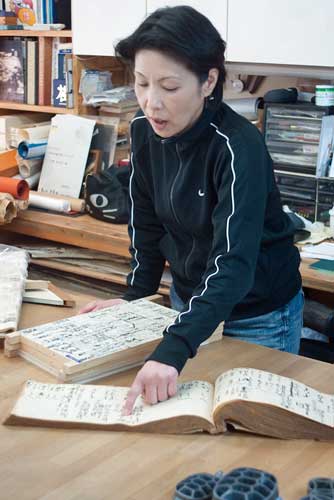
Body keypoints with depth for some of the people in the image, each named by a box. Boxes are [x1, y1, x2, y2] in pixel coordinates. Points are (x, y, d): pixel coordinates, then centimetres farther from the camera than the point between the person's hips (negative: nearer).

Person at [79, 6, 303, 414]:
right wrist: (135, 297, -1)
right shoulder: (144, 131, -11)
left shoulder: (238, 146, -30)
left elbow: (233, 262, -39)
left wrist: (173, 351, -48)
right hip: (188, 298, 6)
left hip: (258, 313, -6)